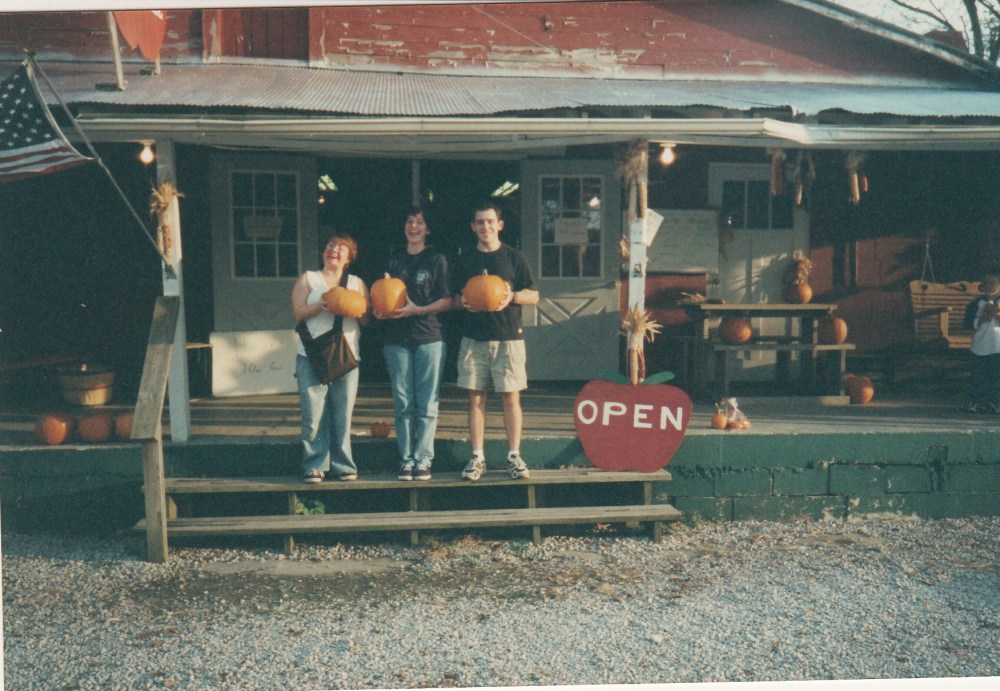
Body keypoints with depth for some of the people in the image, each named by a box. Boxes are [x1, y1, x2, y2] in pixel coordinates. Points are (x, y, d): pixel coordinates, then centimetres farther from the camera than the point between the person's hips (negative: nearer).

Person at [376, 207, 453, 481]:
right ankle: (406, 459, 7)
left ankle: (423, 459, 3)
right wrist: (380, 311, -2)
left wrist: (418, 310, -15)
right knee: (403, 403, 2)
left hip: (429, 338, -3)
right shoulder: (393, 261, 16)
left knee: (426, 403, -2)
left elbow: (447, 301, -2)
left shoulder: (436, 259, 5)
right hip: (397, 340, 3)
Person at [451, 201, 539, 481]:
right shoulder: (464, 260, 11)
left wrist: (513, 296, -14)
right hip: (474, 338, 2)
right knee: (475, 397, 1)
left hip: (508, 336, -2)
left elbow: (534, 296, 5)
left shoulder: (513, 257, 6)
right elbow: (455, 299, 15)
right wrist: (463, 303, -8)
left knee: (511, 396, -2)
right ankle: (477, 457, 9)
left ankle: (514, 456, 7)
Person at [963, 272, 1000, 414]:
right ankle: (975, 403, 9)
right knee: (977, 377, 1)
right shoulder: (976, 303, 2)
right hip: (980, 347, -1)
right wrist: (982, 319, -16)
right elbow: (968, 323, -2)